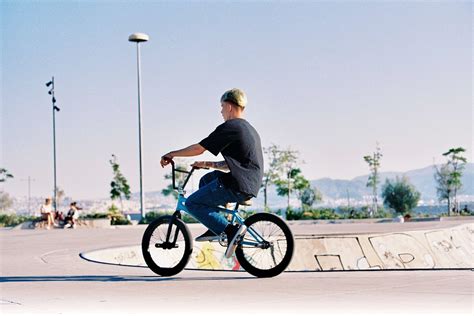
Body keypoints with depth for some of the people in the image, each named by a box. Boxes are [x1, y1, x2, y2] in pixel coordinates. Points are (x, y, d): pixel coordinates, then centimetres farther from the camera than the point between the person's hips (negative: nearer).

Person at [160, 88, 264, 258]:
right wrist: (207, 164, 24)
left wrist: (172, 154, 4)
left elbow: (199, 148, -9)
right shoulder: (250, 129, 21)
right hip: (252, 185, 10)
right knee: (206, 179, 26)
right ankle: (215, 228, 18)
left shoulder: (229, 127, -9)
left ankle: (231, 230, -14)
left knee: (192, 203, -3)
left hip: (237, 187, -10)